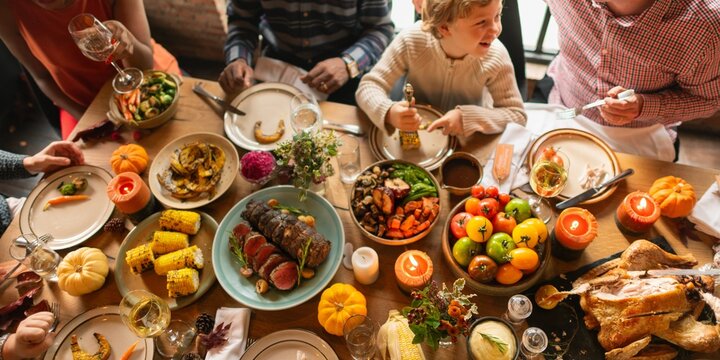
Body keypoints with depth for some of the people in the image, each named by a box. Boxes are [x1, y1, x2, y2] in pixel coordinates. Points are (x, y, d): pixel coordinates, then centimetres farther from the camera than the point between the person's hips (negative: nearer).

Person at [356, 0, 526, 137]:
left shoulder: (496, 57, -22)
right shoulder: (411, 40, -24)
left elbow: (517, 115, -15)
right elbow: (369, 85, -19)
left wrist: (468, 118, -34)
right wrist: (389, 112, -43)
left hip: (464, 143, 0)